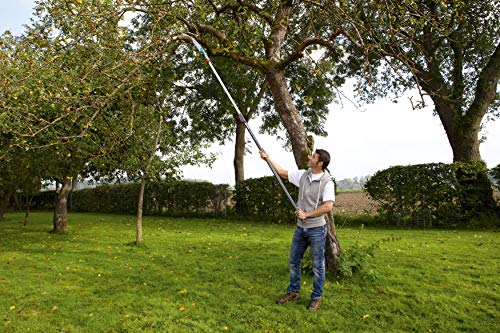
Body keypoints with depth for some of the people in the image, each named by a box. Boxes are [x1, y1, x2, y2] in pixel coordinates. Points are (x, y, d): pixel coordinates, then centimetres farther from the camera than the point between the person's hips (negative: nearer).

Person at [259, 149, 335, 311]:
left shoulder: (327, 182, -16)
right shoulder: (303, 175, 1)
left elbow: (328, 207, -26)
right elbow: (283, 173, 14)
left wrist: (307, 214, -22)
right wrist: (268, 158, 15)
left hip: (317, 229, -6)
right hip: (300, 227, 6)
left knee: (318, 265, 7)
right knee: (293, 261, 16)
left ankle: (316, 297, 26)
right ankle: (293, 292, 34)